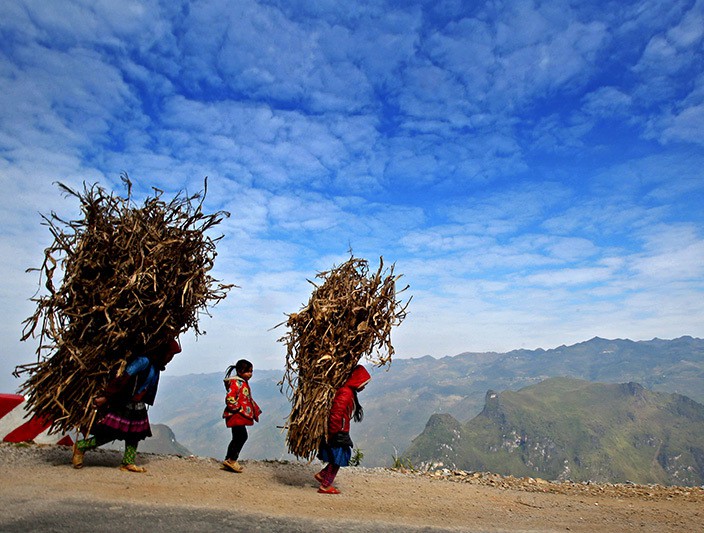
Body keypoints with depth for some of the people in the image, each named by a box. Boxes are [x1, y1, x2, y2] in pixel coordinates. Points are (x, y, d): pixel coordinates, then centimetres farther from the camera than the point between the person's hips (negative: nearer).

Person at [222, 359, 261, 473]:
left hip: (242, 416, 11)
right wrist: (239, 408, -21)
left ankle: (228, 461, 22)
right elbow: (229, 399, -24)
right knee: (241, 437, -11)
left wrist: (255, 411, 17)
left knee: (238, 438, 14)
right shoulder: (236, 383, -15)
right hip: (236, 416, -11)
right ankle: (231, 460, -1)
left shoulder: (244, 383, 18)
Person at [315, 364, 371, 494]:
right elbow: (336, 414, -27)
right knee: (337, 458, 2)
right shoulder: (345, 393, -22)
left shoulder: (350, 393, 12)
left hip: (341, 433, 10)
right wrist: (333, 434, -21)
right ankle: (325, 486, 15)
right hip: (338, 434, -10)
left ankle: (322, 475, 27)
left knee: (343, 456, 17)